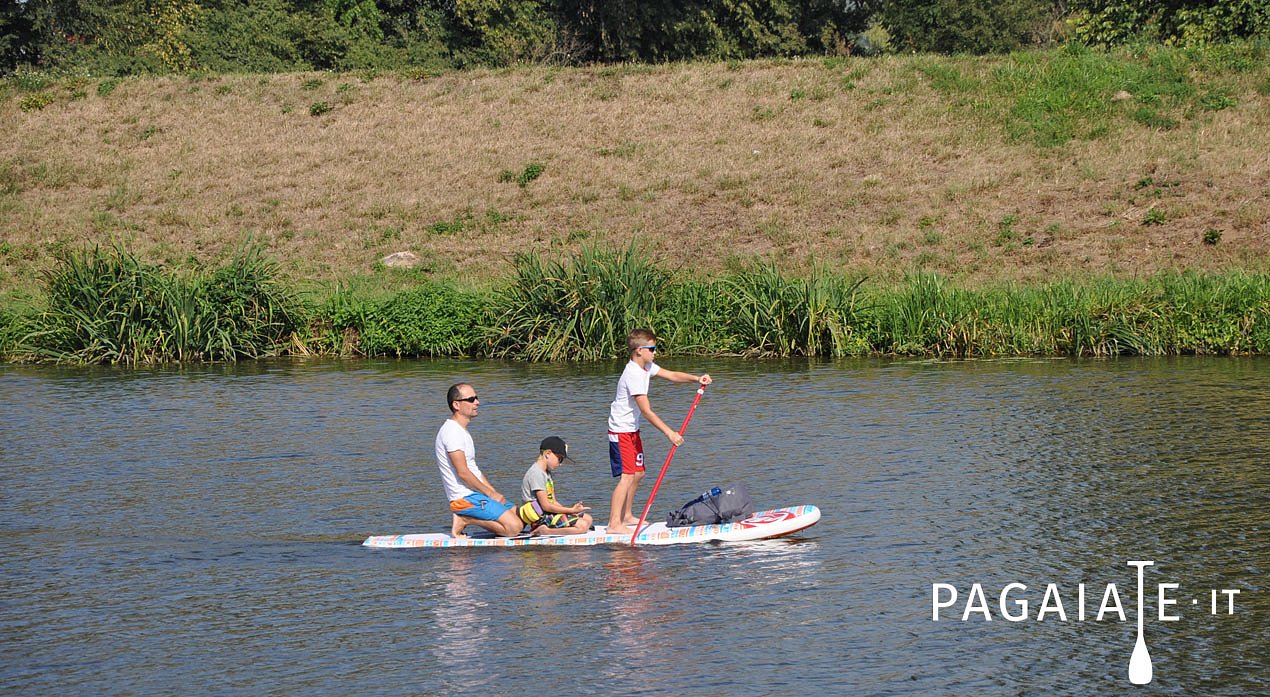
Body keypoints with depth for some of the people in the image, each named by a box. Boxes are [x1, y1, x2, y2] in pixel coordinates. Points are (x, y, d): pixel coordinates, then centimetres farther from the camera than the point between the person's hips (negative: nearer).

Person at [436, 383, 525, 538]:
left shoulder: (461, 431, 18)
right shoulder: (452, 431, -16)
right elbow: (463, 473, -20)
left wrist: (494, 493, 9)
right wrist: (490, 494, -11)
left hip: (476, 494, 10)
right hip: (466, 498, -10)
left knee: (522, 518, 11)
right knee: (514, 527, -18)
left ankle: (464, 519, 9)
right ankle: (464, 520, -7)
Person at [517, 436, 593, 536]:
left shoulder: (547, 473, 18)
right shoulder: (536, 474, -15)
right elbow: (546, 506, -18)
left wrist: (571, 509, -3)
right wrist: (571, 510, -15)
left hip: (549, 514, 10)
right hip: (542, 518, -10)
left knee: (587, 518, 10)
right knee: (582, 526, -19)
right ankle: (545, 531, -19)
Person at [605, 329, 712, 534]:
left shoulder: (646, 367, 5)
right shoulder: (633, 375, -25)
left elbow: (671, 375, 11)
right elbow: (646, 411, -29)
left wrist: (696, 378, -7)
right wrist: (669, 433, -30)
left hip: (632, 429, 10)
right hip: (621, 431, -10)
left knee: (638, 473, 16)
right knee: (627, 476, -16)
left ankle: (626, 516, 28)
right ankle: (614, 524, -18)